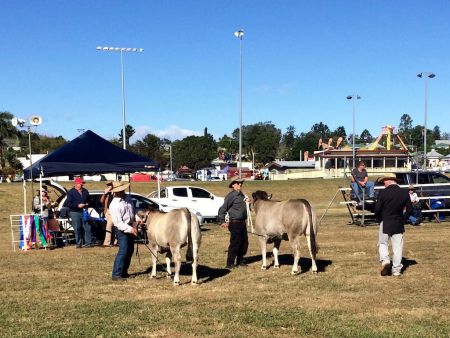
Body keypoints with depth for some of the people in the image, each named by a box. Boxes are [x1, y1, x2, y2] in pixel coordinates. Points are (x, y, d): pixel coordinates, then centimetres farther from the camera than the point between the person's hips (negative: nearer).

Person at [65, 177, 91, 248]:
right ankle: (78, 243, 6)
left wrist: (87, 204, 2)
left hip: (84, 212, 3)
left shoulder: (85, 191, 16)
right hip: (75, 212, -3)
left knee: (87, 227, -5)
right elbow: (68, 203, -5)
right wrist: (78, 205, -14)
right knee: (77, 229, -2)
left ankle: (88, 242, 0)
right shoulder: (71, 192, 2)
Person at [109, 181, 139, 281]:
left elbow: (133, 211, 18)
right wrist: (130, 229, -30)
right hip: (122, 230, -9)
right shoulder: (114, 205, -20)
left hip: (131, 228, 9)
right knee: (123, 251, -12)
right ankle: (116, 274, -8)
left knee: (130, 251, 14)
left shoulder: (128, 199, 6)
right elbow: (118, 222, -24)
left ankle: (124, 272, 26)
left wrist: (138, 219, -1)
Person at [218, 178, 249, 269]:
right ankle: (230, 263, 4)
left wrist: (247, 202, 10)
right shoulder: (231, 195, -12)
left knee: (244, 242, 13)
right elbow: (223, 209, -14)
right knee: (235, 243, -5)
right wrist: (222, 222, -12)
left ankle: (240, 261, 27)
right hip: (235, 223, -8)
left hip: (242, 222, 8)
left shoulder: (242, 195, 13)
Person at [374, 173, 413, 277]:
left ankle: (385, 260, -9)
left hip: (385, 223, -3)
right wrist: (403, 219, 13)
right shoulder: (404, 192, -1)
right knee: (397, 247, 8)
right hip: (398, 224, 3)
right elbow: (409, 209, 2)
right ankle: (396, 270, 11)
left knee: (383, 243, 14)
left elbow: (377, 209, -12)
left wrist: (379, 219, 5)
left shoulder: (383, 192, -12)